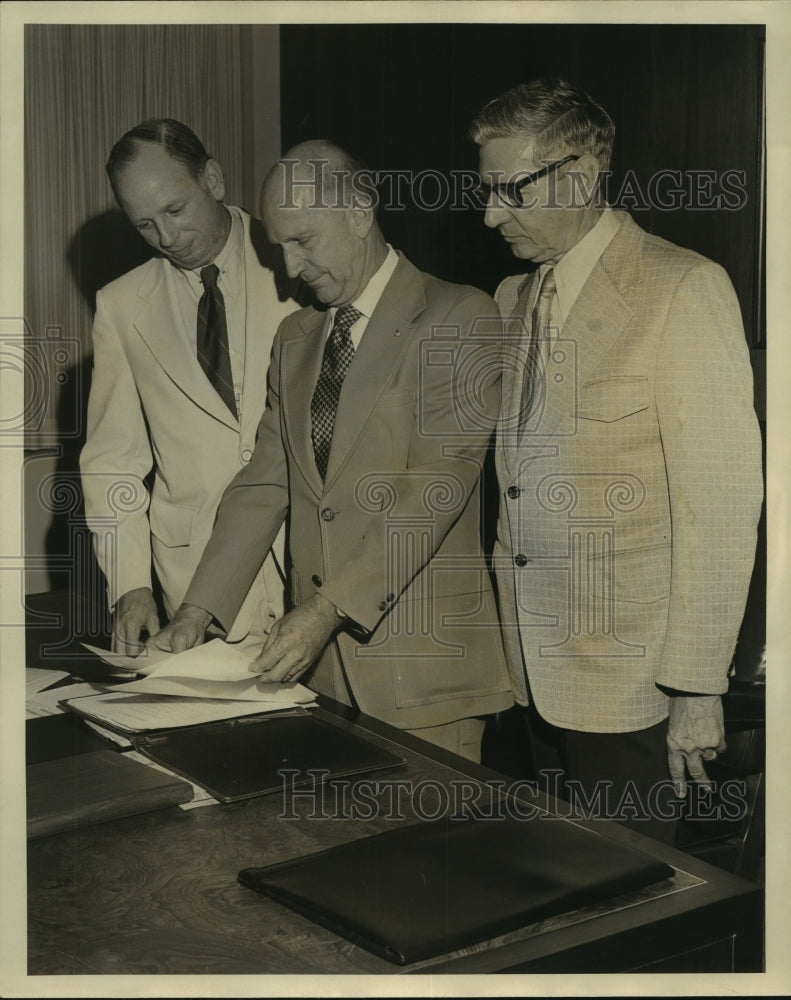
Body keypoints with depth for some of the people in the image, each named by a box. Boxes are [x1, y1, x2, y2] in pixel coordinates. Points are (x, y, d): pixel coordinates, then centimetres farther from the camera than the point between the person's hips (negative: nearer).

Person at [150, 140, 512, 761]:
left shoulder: (461, 319, -6)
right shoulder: (296, 337, 17)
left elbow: (437, 485, -15)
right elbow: (265, 484, 13)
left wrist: (328, 606, -20)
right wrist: (198, 611, 2)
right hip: (322, 665, 6)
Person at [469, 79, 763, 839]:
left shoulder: (683, 290, -10)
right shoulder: (512, 299, 12)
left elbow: (721, 502, -14)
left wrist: (697, 688, -15)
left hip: (628, 684, -6)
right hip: (534, 674, 6)